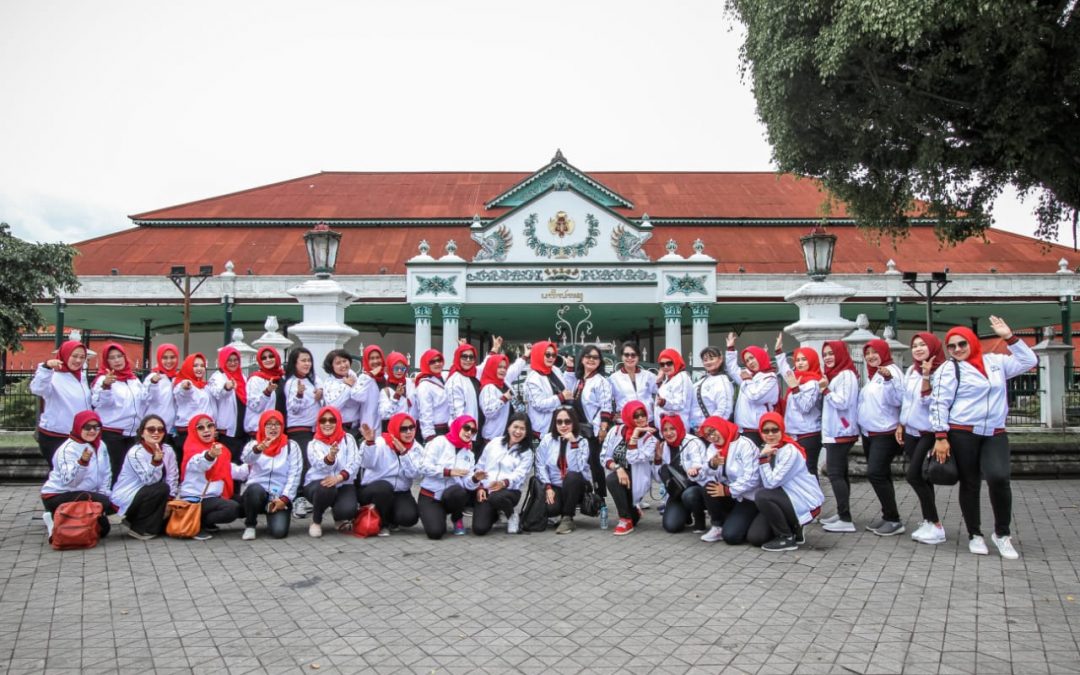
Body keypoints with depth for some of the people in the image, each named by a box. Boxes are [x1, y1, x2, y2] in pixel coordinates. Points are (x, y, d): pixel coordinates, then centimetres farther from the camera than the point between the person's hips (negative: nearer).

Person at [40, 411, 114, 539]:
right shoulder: (67, 449, -19)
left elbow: (106, 474, 8)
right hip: (57, 496, -7)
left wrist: (103, 495, -5)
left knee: (103, 528, 3)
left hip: (85, 494, 7)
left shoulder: (100, 446, 1)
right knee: (102, 503, -30)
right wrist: (82, 462, -47)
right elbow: (68, 481, -33)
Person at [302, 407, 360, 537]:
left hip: (343, 484, 1)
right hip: (318, 484, -1)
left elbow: (354, 463, -9)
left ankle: (340, 518, 12)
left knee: (347, 509, -30)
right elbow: (320, 465, -24)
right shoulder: (314, 444, -2)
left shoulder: (348, 439, 3)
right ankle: (316, 521, -6)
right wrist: (330, 456, -48)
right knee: (326, 488, -37)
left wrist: (339, 477, -28)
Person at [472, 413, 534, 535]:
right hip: (485, 490, 2)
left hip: (509, 490, -2)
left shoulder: (527, 453, 4)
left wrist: (504, 483, -30)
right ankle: (495, 514, 20)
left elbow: (519, 475, -10)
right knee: (479, 528, -17)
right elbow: (480, 466, 13)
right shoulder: (494, 443, 10)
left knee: (496, 497, -40)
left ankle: (511, 515, -4)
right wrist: (480, 487, -1)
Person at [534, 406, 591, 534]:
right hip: (555, 486, 1)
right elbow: (541, 466, -3)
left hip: (575, 486, 0)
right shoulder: (547, 439, -1)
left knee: (571, 476, -36)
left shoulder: (581, 442, -6)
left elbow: (578, 468, -20)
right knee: (550, 508, -31)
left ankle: (567, 518, -18)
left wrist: (573, 443, -25)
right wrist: (548, 487, -15)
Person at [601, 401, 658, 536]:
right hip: (619, 475, 5)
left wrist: (635, 434, -22)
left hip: (637, 479, -5)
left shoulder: (650, 438, -9)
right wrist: (618, 468, -23)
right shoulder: (616, 431, -3)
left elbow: (633, 459, -23)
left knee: (612, 480, -29)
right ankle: (633, 512, 13)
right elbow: (604, 457, -6)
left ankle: (626, 520, -12)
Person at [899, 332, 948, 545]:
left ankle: (936, 526, -4)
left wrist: (926, 376, -27)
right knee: (922, 478, 9)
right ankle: (928, 522, 17)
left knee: (914, 476, -13)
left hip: (928, 433, -7)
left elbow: (930, 401, -21)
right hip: (911, 432, 7)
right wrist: (900, 424, 16)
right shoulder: (911, 371, 9)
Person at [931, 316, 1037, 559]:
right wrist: (940, 437, -13)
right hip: (962, 434, -2)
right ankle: (975, 535, 20)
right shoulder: (948, 370, -2)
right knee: (970, 484, 5)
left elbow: (1029, 361, 16)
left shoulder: (995, 362, 12)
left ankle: (1002, 533, 2)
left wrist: (1009, 337, 7)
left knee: (999, 477, -17)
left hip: (995, 434, 2)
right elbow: (939, 404, -6)